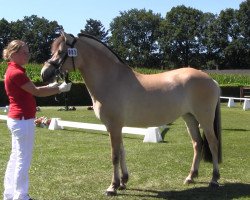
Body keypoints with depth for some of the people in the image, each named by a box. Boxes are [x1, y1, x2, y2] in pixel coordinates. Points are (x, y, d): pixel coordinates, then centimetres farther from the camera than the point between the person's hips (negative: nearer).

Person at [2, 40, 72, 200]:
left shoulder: (15, 71, 13)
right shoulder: (16, 73, -18)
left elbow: (31, 91, 15)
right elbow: (36, 92, -17)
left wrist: (51, 86, 7)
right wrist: (59, 89, -10)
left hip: (17, 119, 10)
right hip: (23, 120, -10)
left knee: (16, 158, 15)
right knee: (23, 160, -1)